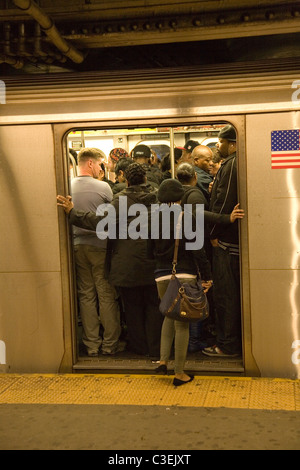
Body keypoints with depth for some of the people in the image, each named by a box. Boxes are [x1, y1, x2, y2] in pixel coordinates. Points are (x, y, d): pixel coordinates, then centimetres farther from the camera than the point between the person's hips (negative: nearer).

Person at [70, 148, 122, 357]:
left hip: (78, 245, 3)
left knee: (86, 295, 11)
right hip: (100, 245, -3)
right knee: (107, 296, 7)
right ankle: (110, 343, 14)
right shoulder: (103, 187, -10)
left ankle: (92, 344, 16)